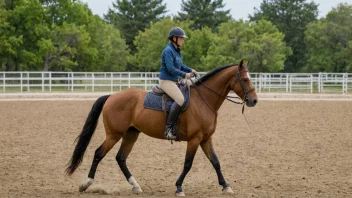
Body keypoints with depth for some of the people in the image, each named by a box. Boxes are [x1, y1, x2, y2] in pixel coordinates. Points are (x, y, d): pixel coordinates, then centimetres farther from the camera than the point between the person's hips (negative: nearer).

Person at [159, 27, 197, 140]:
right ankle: (168, 129, -28)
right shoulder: (168, 51, -14)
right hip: (166, 80, -10)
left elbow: (180, 65, 23)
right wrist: (184, 74, -17)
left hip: (174, 81, 10)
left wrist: (190, 70, 5)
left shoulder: (177, 51, 15)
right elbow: (170, 68, -21)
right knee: (180, 99, -27)